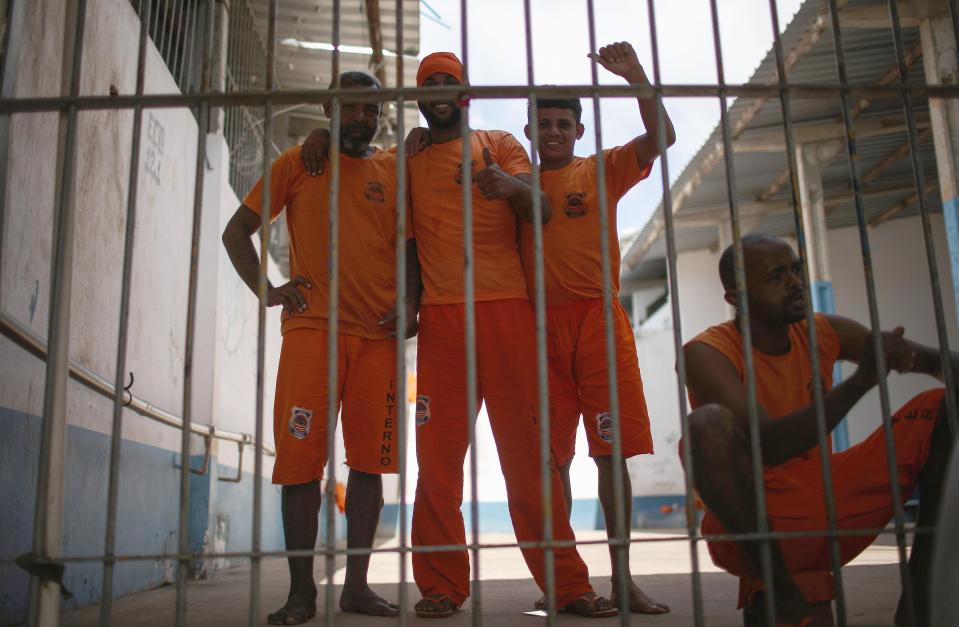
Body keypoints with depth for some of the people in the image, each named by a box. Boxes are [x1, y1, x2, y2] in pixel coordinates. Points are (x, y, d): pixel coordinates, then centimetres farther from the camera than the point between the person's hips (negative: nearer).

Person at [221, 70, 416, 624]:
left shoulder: (395, 170, 14)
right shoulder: (298, 163, 11)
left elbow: (413, 249, 18)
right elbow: (237, 231, 13)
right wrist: (265, 290, -2)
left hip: (379, 336, 2)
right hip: (312, 329, -1)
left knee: (369, 459, 2)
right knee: (302, 458, -4)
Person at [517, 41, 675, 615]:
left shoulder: (602, 171, 11)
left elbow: (661, 138, -3)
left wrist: (635, 76, -14)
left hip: (599, 317, -1)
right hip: (541, 324, 1)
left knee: (612, 452, -3)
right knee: (551, 456, 2)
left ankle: (623, 577, 6)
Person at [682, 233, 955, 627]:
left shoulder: (824, 333, 1)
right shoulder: (707, 354, -15)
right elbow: (768, 445, -30)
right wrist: (861, 380, -35)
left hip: (825, 501, 6)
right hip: (750, 523, -5)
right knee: (709, 423, -35)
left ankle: (920, 590, -6)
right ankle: (776, 590, -19)